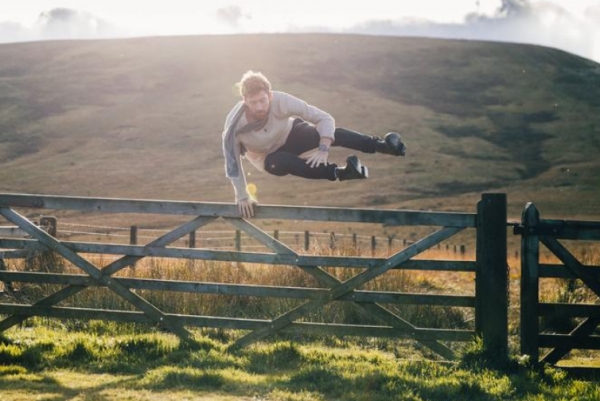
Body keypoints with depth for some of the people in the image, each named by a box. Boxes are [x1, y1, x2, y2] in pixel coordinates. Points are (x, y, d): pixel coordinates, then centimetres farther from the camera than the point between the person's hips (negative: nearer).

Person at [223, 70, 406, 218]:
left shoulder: (281, 101, -32)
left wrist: (323, 149, -40)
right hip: (269, 157, -1)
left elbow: (325, 119, -28)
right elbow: (232, 163, -21)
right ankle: (338, 173, -39)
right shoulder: (235, 124, -34)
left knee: (332, 133, -28)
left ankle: (380, 145, -36)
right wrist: (242, 197, -17)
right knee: (280, 163, -38)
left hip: (290, 134, 1)